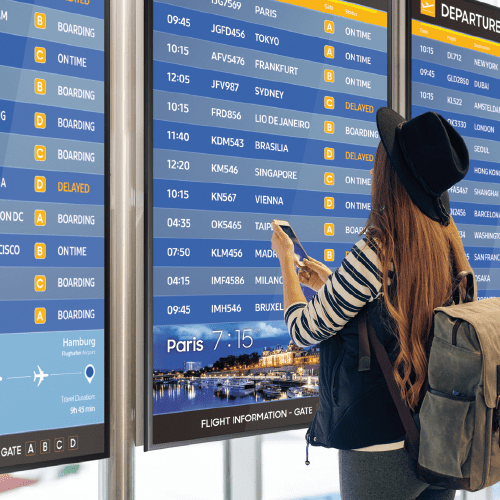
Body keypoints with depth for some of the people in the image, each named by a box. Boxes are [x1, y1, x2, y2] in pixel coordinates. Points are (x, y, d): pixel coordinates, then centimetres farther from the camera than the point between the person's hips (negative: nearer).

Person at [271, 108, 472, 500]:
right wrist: (331, 283, 21)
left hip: (382, 446, -7)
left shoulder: (376, 253, -22)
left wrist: (286, 259, 4)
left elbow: (304, 331, -11)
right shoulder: (450, 249, 0)